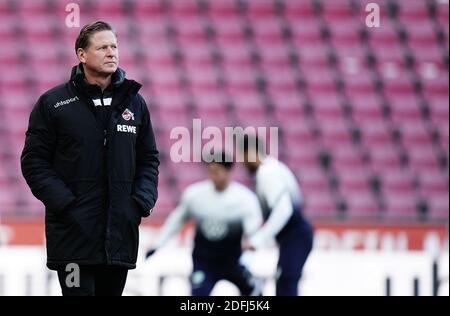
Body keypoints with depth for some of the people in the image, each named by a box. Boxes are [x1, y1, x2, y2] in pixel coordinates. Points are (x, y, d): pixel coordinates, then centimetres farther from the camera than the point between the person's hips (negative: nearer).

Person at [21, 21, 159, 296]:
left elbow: (149, 159, 17)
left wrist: (142, 202, 1)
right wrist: (64, 203, -12)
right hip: (73, 230, -4)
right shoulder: (53, 103, 0)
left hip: (121, 231, 4)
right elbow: (34, 161, -1)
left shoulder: (134, 103, 11)